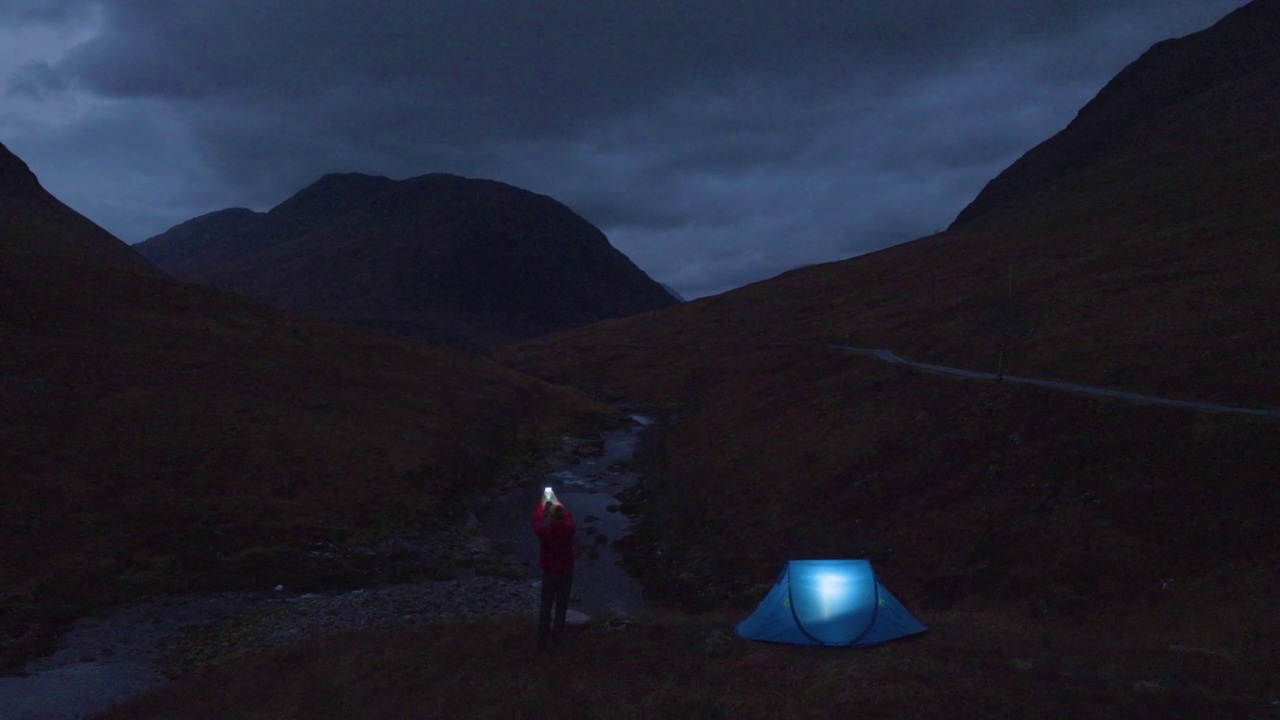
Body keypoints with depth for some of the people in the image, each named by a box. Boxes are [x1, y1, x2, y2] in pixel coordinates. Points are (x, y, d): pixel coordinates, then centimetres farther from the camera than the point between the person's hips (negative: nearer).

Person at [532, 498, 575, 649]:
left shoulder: (544, 531, -20)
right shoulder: (569, 529, -17)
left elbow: (536, 520, 2)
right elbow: (569, 517, 6)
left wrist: (542, 504, 18)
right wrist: (559, 504, 21)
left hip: (549, 574, -1)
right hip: (566, 573, 1)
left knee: (546, 606, 12)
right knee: (561, 606, 16)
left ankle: (542, 639, 14)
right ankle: (557, 636, 24)